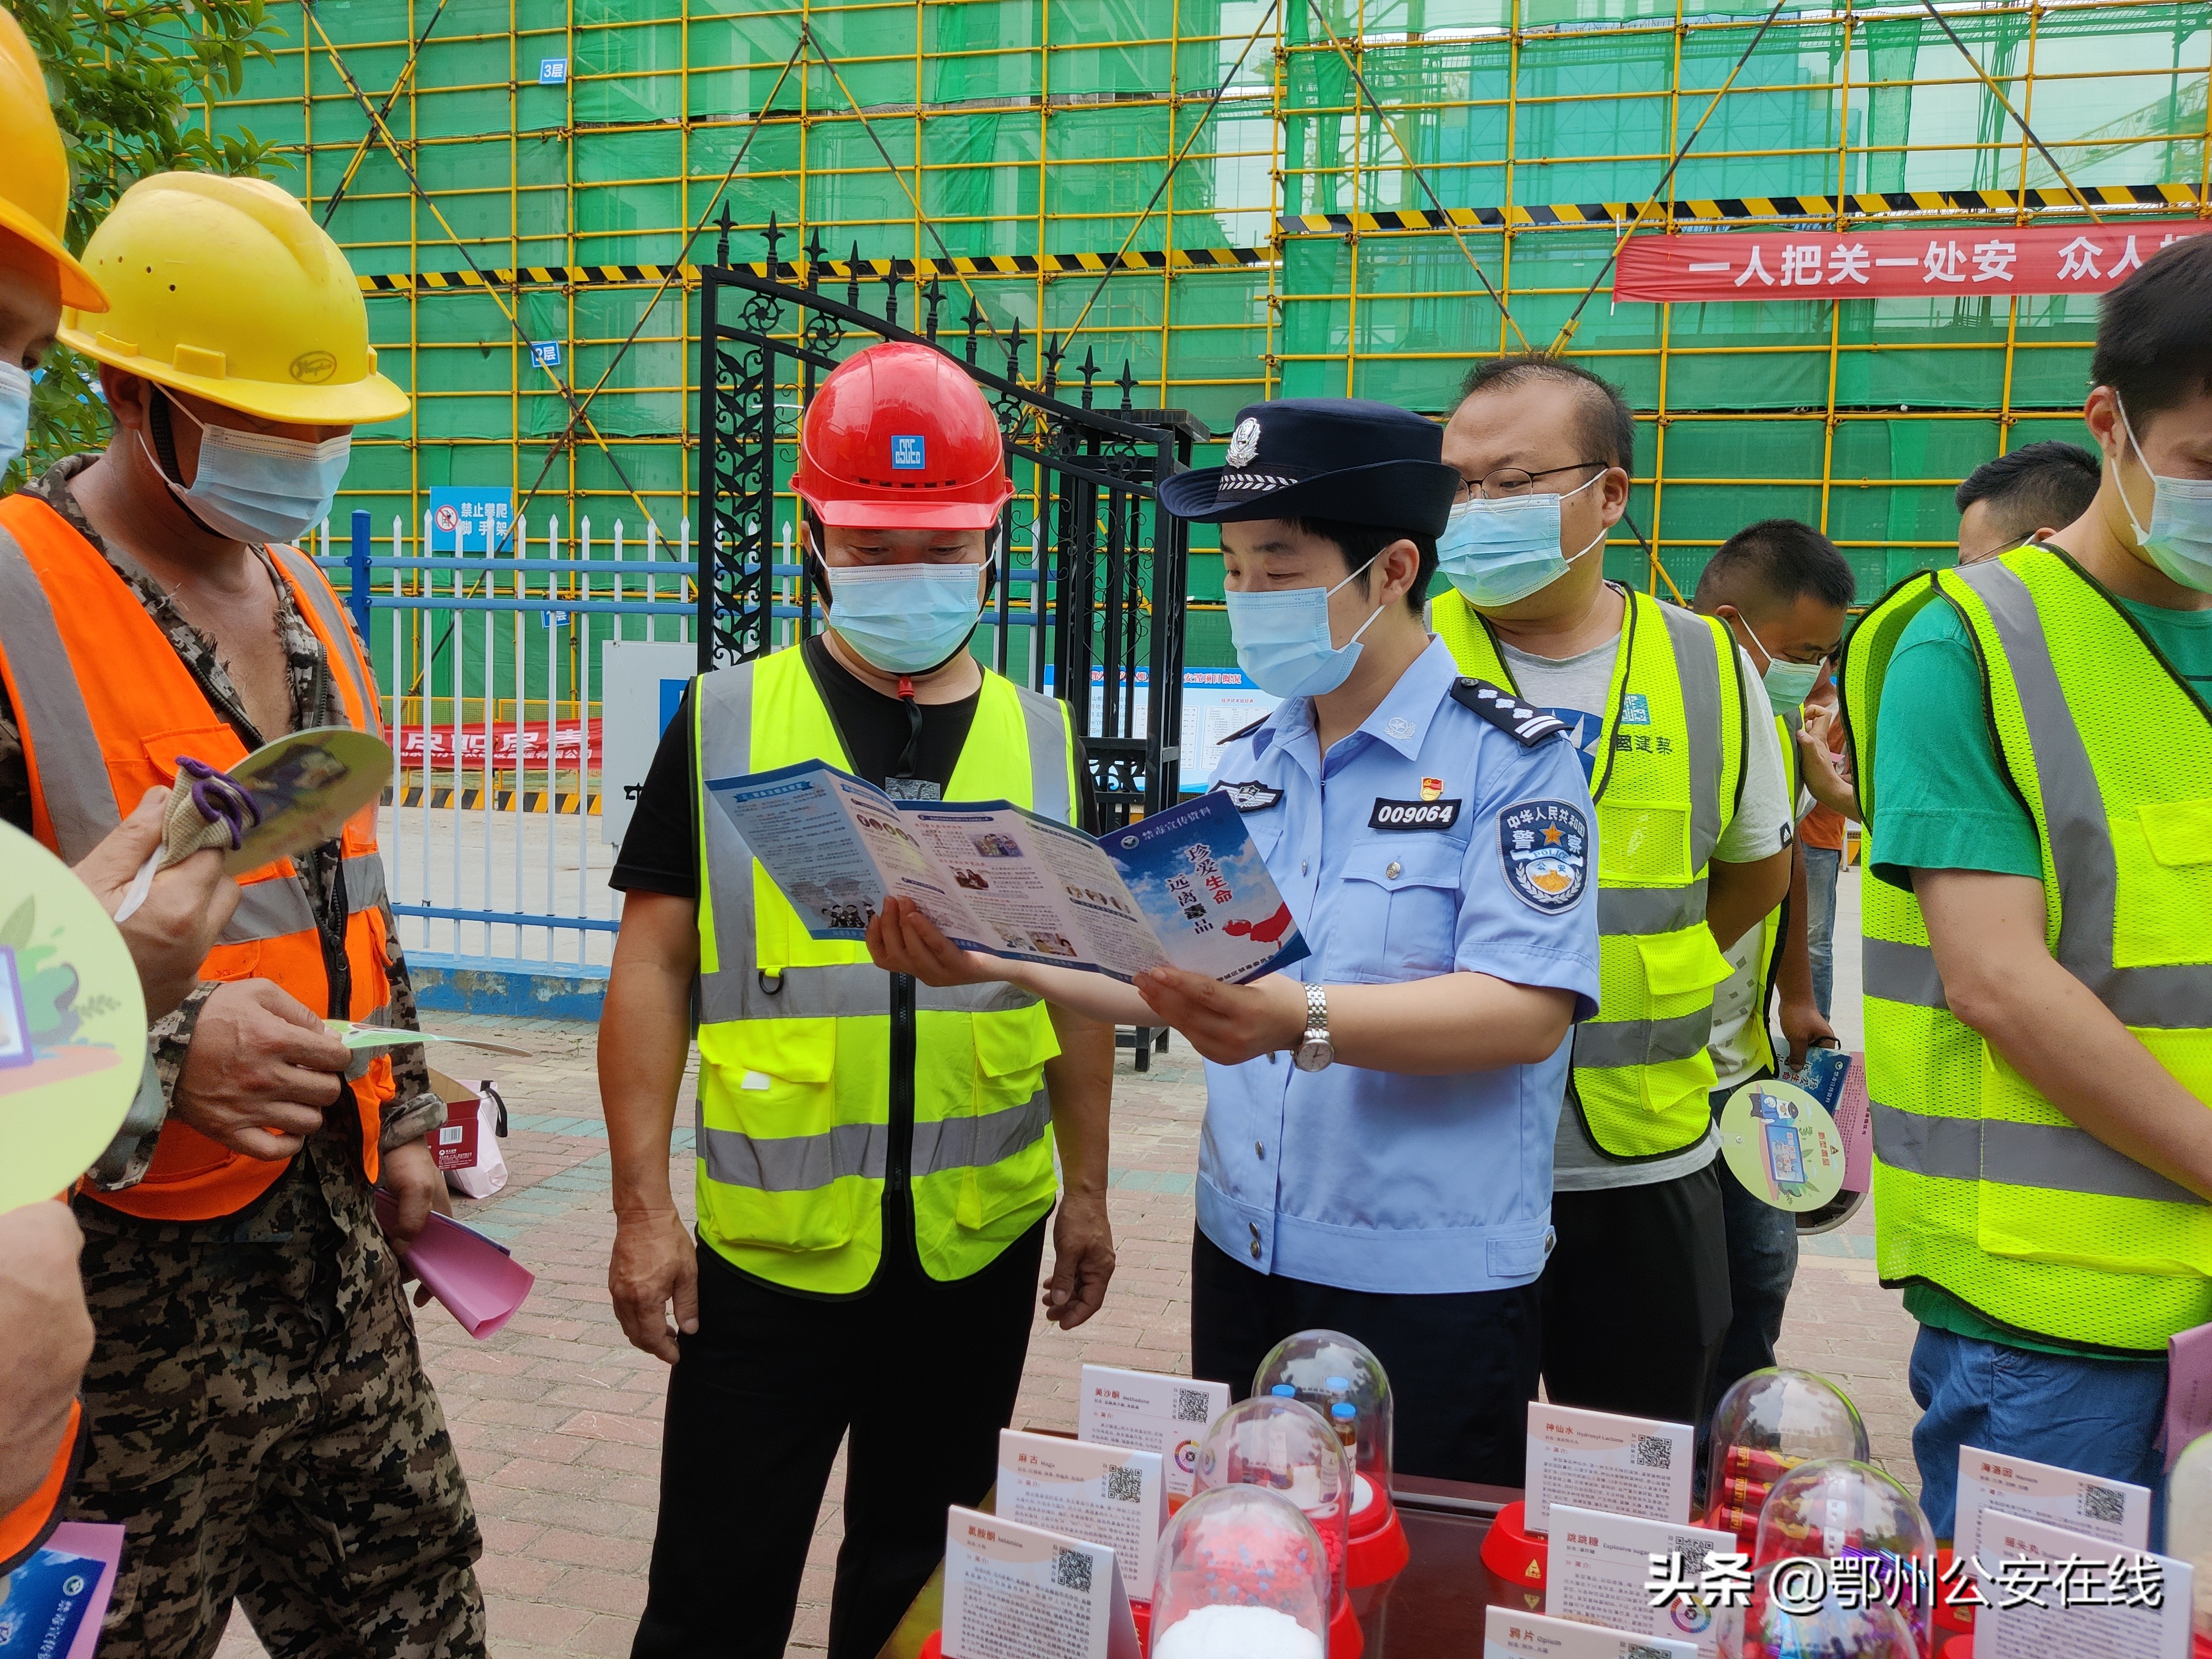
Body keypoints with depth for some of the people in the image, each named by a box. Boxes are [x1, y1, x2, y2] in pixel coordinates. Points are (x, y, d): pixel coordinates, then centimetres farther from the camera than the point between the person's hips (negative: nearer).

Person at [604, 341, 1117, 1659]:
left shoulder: (1042, 740, 4)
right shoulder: (726, 724, -4)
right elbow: (655, 967, -3)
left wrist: (1088, 1190, 10)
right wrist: (643, 1205, -6)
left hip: (980, 1248, 2)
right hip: (770, 1244, -2)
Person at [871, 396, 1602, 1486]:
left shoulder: (1515, 760, -11)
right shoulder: (1246, 765, 10)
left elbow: (1527, 1011, -22)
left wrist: (1303, 1021, -35)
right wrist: (1001, 963, 2)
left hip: (1432, 1282, -6)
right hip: (1241, 1256, 6)